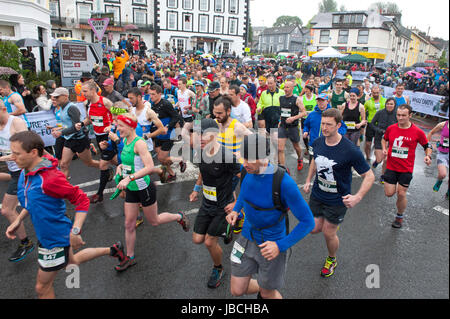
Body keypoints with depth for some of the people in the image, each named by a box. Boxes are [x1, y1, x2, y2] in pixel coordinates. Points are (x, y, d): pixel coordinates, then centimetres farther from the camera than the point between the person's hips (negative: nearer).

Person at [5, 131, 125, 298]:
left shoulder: (50, 178, -32)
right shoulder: (26, 172, -3)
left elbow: (82, 200, -27)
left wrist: (75, 232, -31)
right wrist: (19, 220, 7)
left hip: (55, 238, -9)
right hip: (45, 234, 9)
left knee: (43, 287, 9)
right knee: (71, 261, 32)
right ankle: (112, 250, 46)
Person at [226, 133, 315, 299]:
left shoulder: (284, 182, -27)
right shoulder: (247, 171, -10)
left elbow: (308, 222, -20)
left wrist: (281, 246, -26)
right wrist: (235, 210, -1)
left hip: (273, 244, -5)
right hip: (247, 238, 5)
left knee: (268, 294, 15)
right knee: (237, 291, 11)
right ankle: (262, 288, 42)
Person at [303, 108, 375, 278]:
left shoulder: (350, 150, -25)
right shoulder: (317, 142, -8)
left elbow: (369, 176, -17)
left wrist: (358, 197, -30)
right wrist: (308, 180, 9)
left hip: (337, 200, -4)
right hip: (317, 194, 5)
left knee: (328, 233, 7)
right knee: (315, 229, 10)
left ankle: (332, 260, 39)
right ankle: (333, 224, 46)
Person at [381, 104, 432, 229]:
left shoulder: (418, 132, -8)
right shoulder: (391, 128, -3)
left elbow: (427, 146, 5)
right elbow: (384, 139, 18)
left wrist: (428, 156, -14)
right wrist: (384, 148, -1)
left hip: (406, 169, -2)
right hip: (391, 167, 2)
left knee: (401, 194, -1)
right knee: (389, 193, -1)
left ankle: (400, 217, 24)